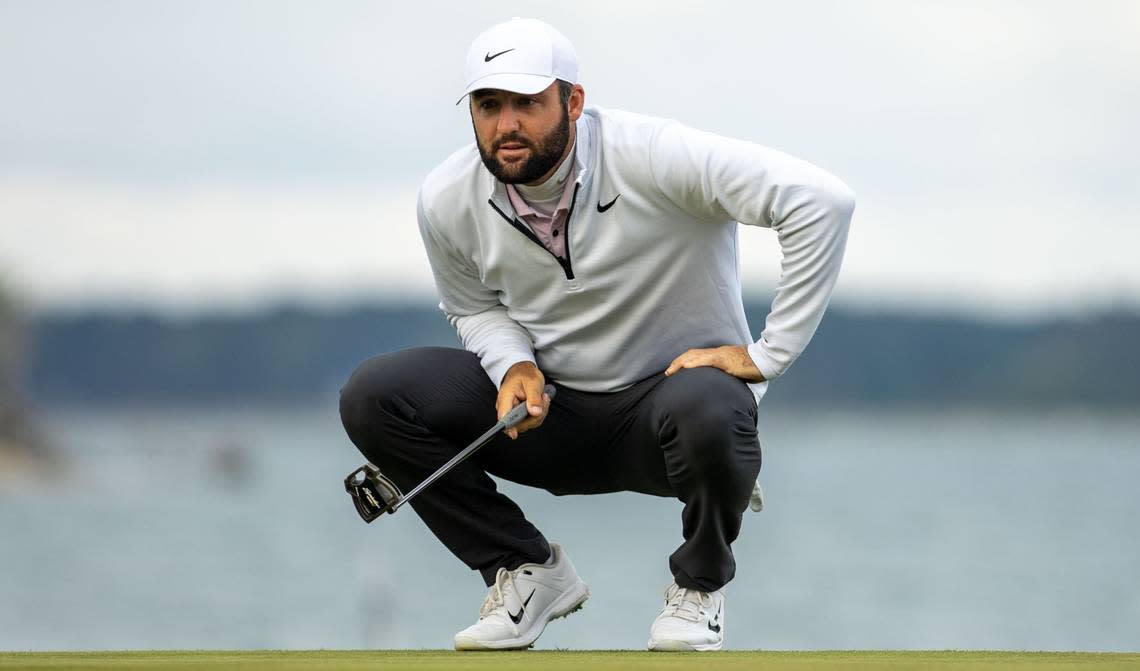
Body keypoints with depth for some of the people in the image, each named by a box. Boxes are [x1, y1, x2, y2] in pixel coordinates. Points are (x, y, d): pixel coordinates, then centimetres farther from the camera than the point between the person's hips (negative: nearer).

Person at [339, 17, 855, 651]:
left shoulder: (653, 158, -25)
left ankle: (701, 581, -6)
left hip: (670, 388, -4)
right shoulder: (448, 200, -8)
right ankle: (528, 572, 2)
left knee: (706, 414, -42)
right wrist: (514, 366, -11)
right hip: (548, 406, 4)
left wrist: (767, 355, -26)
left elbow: (822, 201, -29)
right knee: (372, 397, -15)